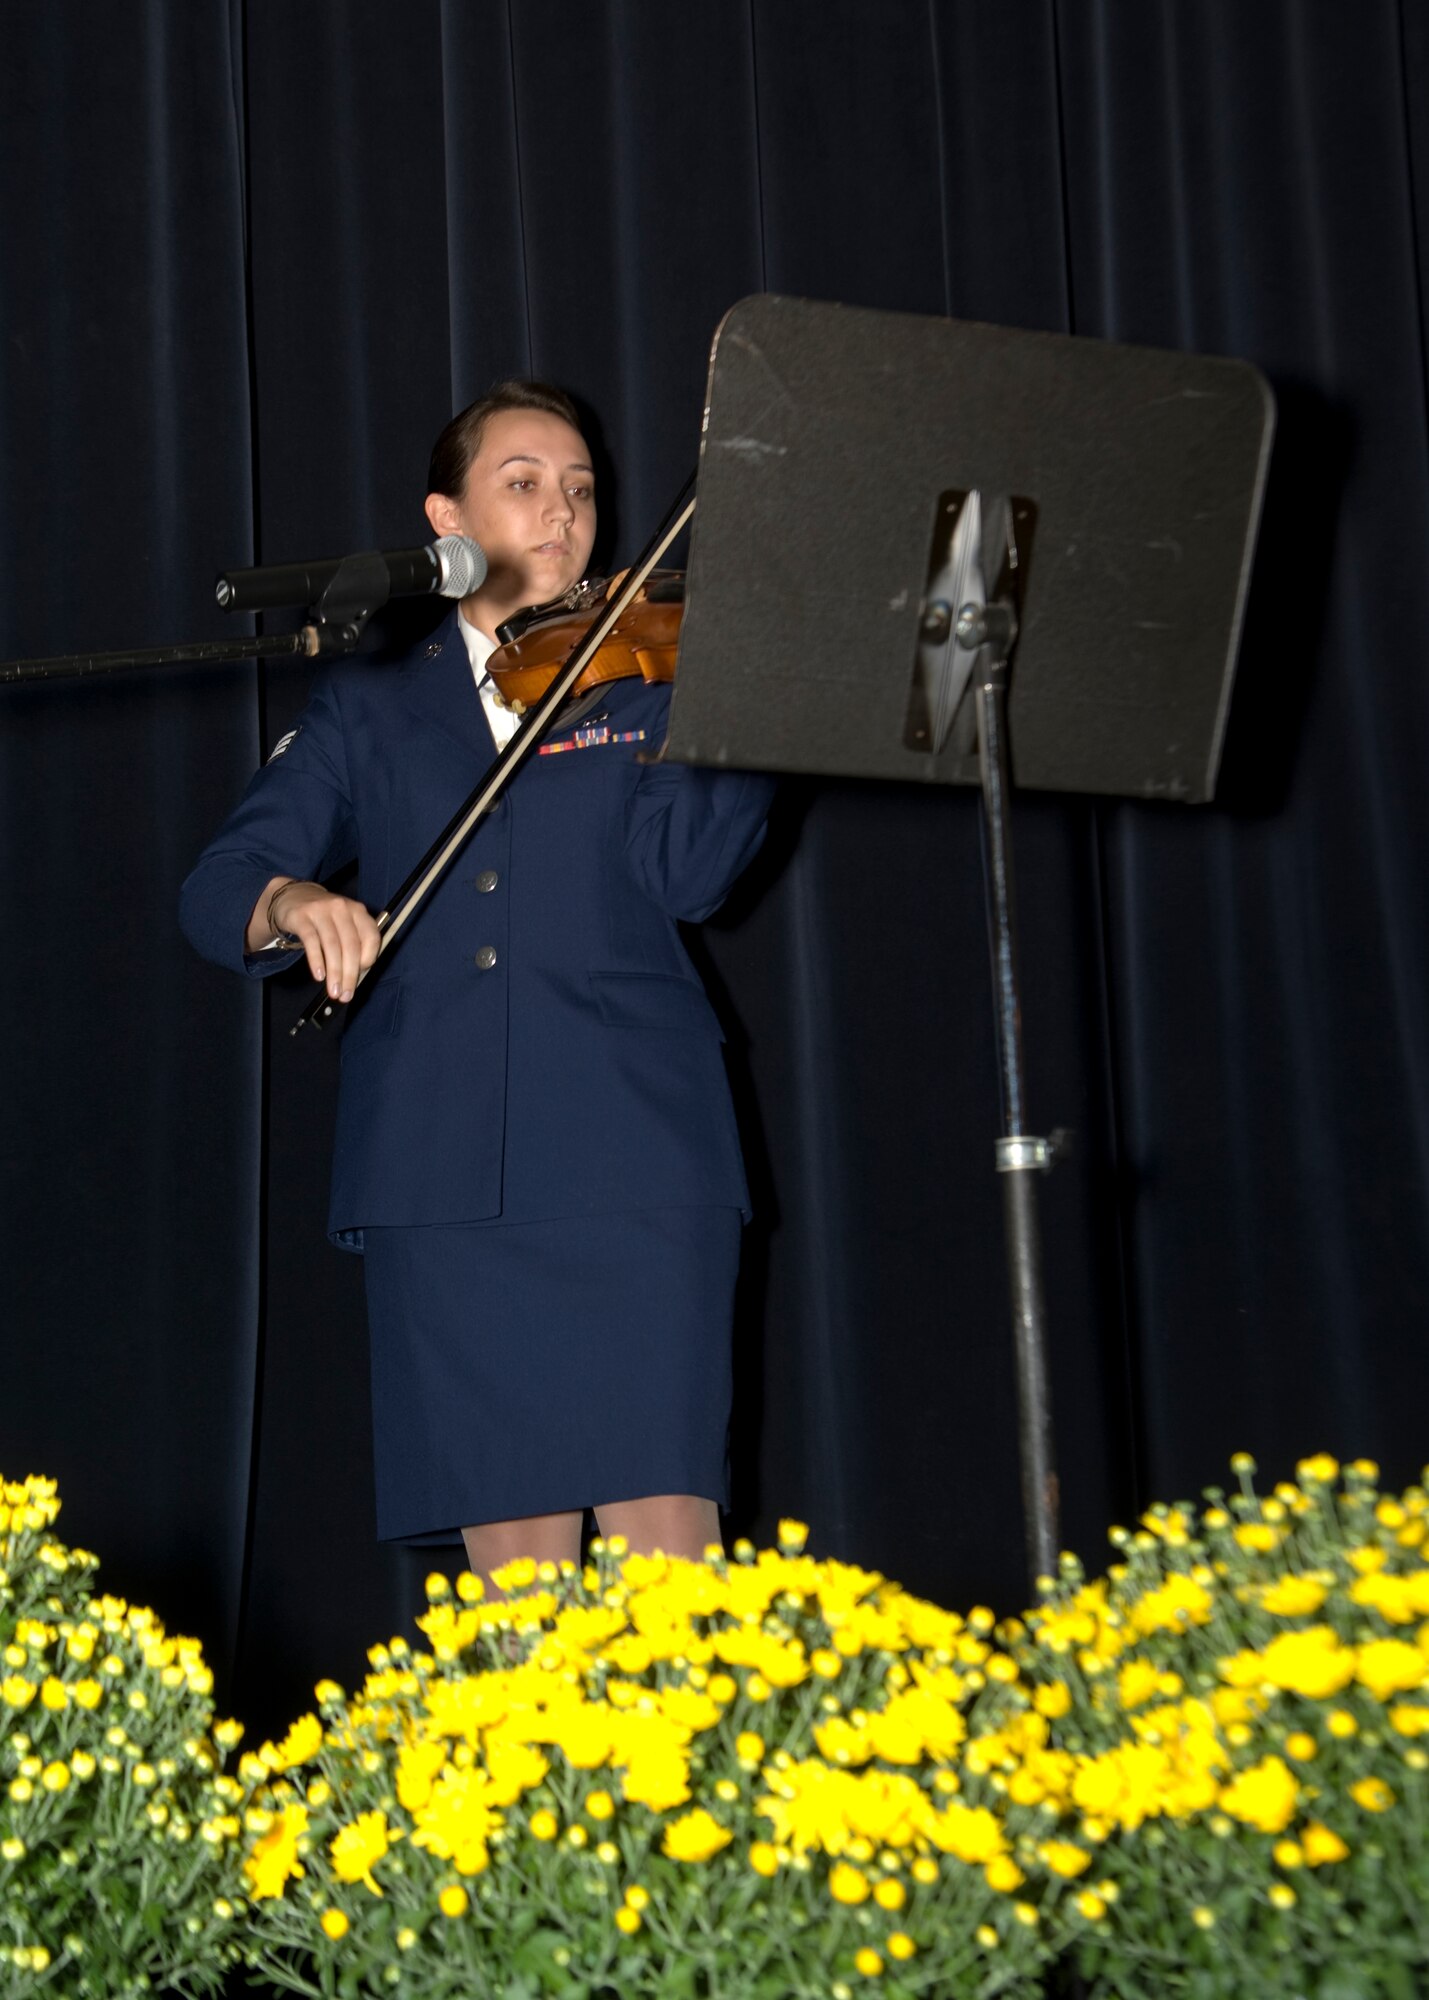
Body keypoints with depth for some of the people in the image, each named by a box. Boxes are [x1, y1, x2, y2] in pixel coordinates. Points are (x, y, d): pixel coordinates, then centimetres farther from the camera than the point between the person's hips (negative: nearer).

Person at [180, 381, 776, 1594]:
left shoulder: (652, 684, 15)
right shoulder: (369, 709, 18)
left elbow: (687, 868, -2)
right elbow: (218, 888, 7)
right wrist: (290, 901, -15)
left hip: (630, 1161, -1)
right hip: (443, 1174, 1)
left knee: (664, 1530, -10)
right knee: (512, 1559, 1)